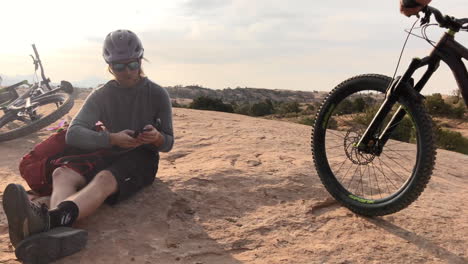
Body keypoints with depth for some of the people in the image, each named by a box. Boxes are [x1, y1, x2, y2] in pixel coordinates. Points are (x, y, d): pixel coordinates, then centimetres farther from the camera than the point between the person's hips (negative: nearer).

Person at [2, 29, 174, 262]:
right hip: (109, 157, 4)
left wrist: (157, 138, -23)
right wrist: (111, 139, -27)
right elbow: (74, 134, -9)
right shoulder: (101, 96, 7)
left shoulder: (157, 94, 1)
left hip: (142, 159, -3)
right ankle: (60, 230, -61)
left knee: (104, 179, -38)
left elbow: (168, 144, 3)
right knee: (61, 173, -28)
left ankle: (48, 219, -66)